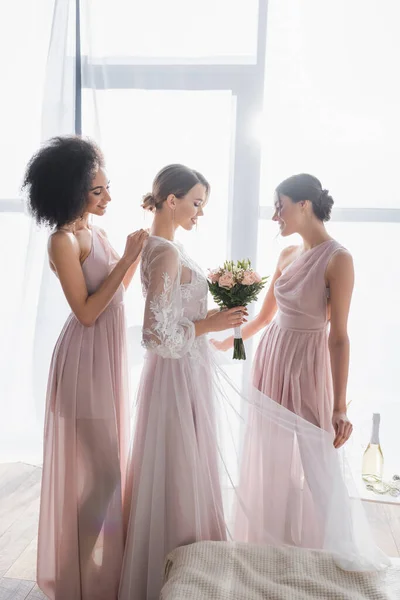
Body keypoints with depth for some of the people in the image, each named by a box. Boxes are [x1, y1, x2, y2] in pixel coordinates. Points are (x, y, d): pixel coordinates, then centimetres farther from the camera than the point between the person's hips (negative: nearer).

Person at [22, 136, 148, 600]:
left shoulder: (94, 233, 9)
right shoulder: (64, 240, -16)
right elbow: (87, 311, -19)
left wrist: (138, 252, 6)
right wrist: (126, 257, -20)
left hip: (109, 356, 9)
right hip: (85, 360, -9)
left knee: (106, 466, 19)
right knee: (101, 473, -1)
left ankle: (100, 558, 40)